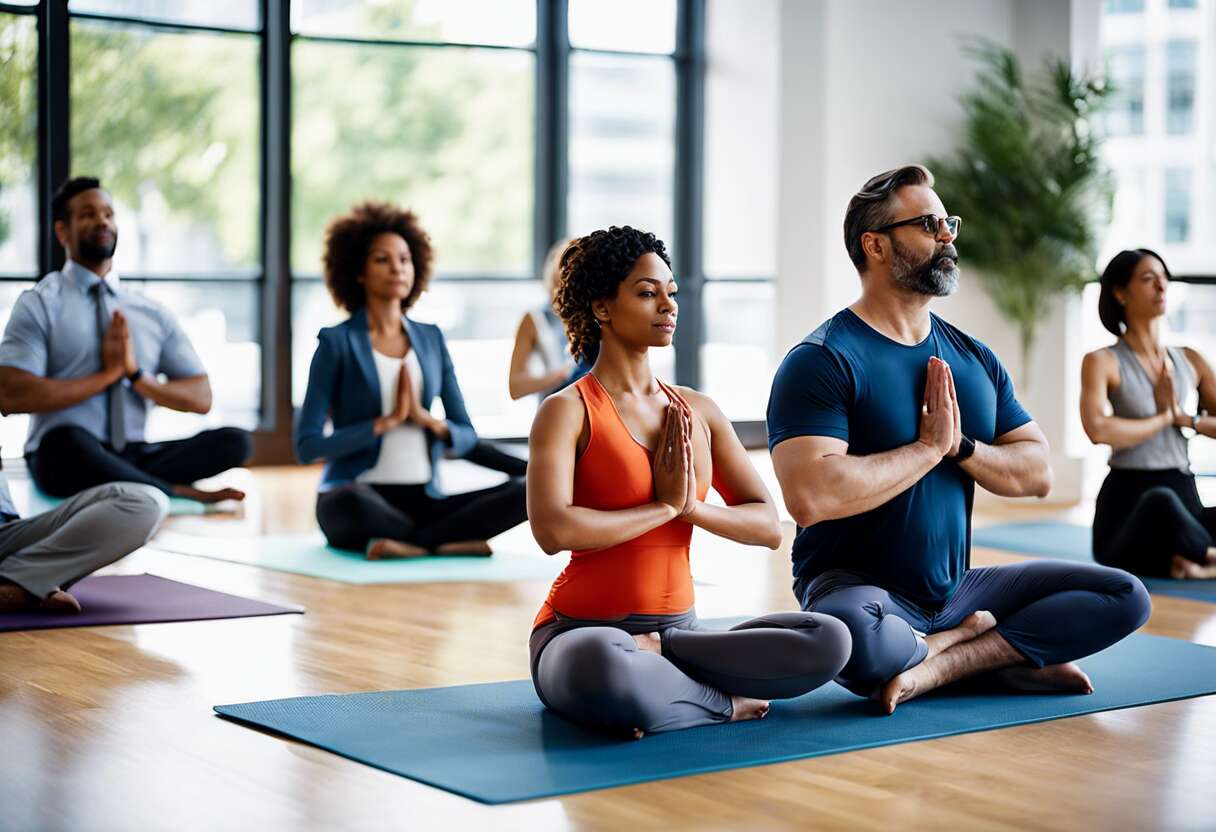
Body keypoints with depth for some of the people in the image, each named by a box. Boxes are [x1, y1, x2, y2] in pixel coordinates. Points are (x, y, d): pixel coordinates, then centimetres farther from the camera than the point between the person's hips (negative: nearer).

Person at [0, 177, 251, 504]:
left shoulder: (153, 312, 15)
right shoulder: (40, 303, 2)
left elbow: (201, 398, 10)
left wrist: (136, 374, -7)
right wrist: (108, 375, -10)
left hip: (135, 457, 4)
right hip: (63, 456, -4)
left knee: (234, 441, -19)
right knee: (67, 439, -40)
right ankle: (182, 493, -24)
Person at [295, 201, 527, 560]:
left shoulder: (430, 338, 12)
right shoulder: (336, 342, -2)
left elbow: (466, 437, 11)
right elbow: (307, 445, -9)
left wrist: (426, 419, -9)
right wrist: (387, 421, -14)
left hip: (421, 500, 4)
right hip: (356, 495, -4)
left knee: (521, 494, -20)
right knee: (354, 504, -41)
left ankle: (409, 543, -24)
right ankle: (449, 541, -20)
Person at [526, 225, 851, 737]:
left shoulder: (699, 412, 11)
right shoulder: (567, 411, -6)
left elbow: (768, 527, 6)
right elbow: (552, 530, -23)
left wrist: (692, 505, -12)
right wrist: (664, 507, -12)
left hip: (678, 626, 5)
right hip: (584, 631, -5)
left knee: (828, 640, -19)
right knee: (602, 666, -44)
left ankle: (655, 655, -12)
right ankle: (725, 704, -15)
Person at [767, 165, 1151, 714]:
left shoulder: (973, 359, 11)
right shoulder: (823, 361, -12)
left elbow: (1038, 474, 8)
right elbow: (811, 497, -27)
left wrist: (962, 446, -12)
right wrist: (930, 447, -17)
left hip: (956, 588, 7)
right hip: (857, 587, -6)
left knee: (1125, 598, -2)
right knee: (853, 633, -41)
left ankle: (939, 664, -15)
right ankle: (997, 653, -9)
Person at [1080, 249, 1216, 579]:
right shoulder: (1102, 362, -2)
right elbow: (1099, 430, -21)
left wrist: (1186, 419, -7)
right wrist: (1162, 418, -6)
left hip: (1183, 494, 4)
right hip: (1127, 501, -4)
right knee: (1161, 502, -41)